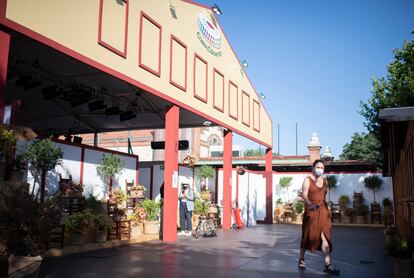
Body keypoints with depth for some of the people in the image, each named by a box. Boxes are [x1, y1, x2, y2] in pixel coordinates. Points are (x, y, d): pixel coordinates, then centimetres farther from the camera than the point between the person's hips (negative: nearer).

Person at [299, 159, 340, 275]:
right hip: (311, 211, -4)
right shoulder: (308, 180, -3)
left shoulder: (324, 180, 12)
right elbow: (304, 195, -16)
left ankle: (327, 265, -6)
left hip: (323, 211, 4)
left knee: (325, 237, -6)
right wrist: (310, 204, -35)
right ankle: (301, 259, 29)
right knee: (308, 236, 8)